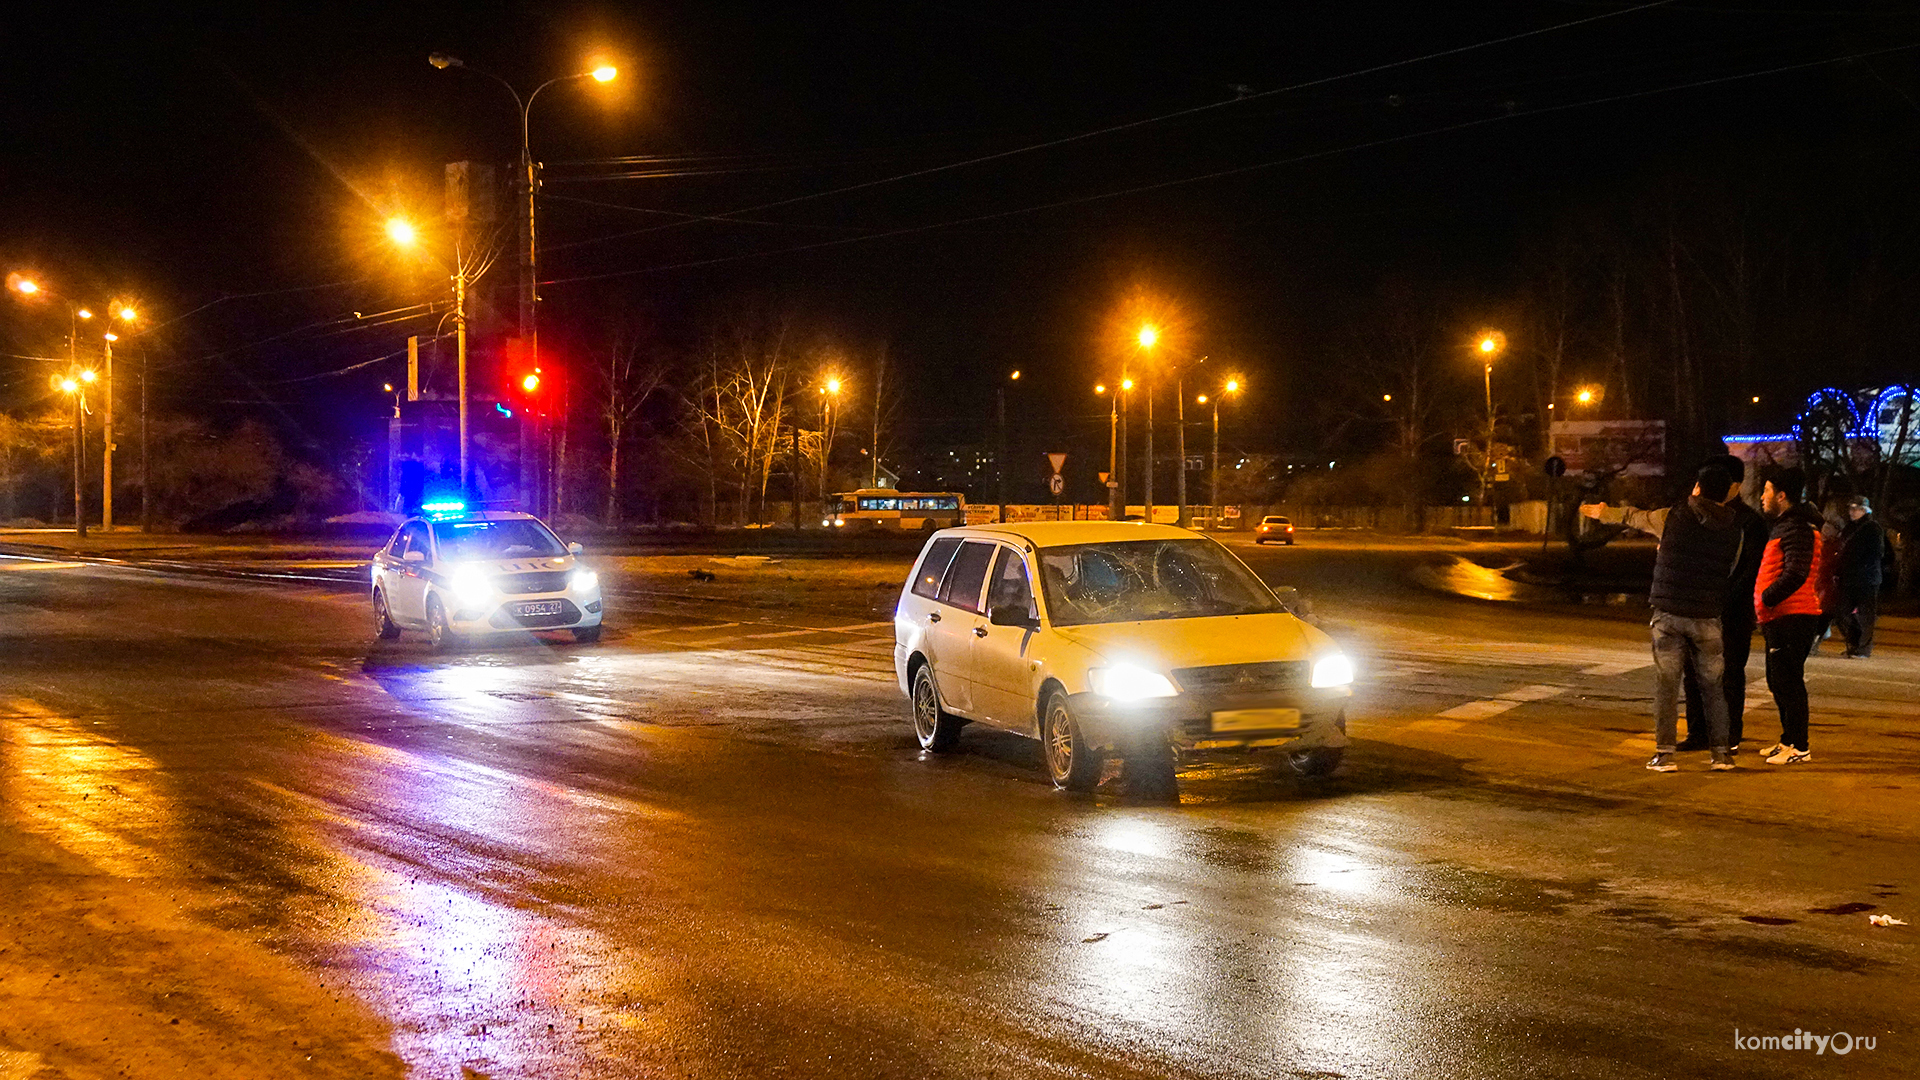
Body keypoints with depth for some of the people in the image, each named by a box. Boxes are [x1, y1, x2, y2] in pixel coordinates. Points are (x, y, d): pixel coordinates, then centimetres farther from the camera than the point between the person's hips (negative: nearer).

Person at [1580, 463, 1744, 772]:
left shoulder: (1673, 516, -2)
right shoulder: (1733, 532, 3)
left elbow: (1636, 517, 15)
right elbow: (1729, 573, 14)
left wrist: (1606, 512, 36)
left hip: (1668, 613, -1)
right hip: (1707, 618, 2)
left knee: (1666, 684, 3)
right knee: (1712, 685, 11)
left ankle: (1664, 752, 1)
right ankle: (1722, 752, 12)